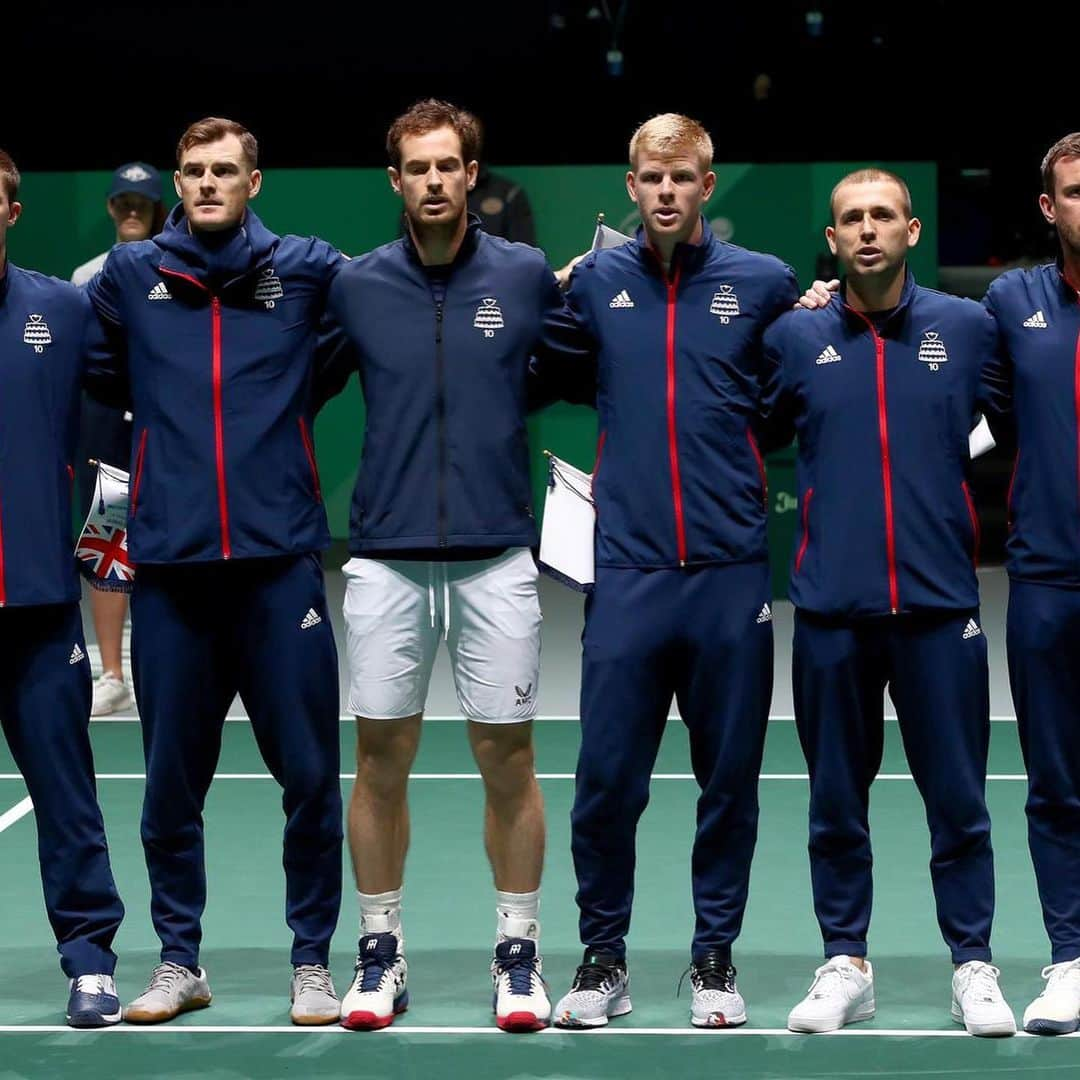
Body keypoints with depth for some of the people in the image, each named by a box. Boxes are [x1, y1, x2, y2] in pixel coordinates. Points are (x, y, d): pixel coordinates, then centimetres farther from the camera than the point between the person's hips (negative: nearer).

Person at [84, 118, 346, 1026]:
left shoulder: (308, 270, 5)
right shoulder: (129, 275, 7)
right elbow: (96, 374, 17)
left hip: (281, 563, -1)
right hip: (170, 562, 1)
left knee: (310, 776, 1)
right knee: (171, 781, 8)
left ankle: (313, 960, 13)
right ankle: (179, 960, 20)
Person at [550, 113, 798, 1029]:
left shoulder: (764, 283, 3)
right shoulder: (593, 282, 6)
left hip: (732, 573, 0)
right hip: (629, 569, 0)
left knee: (730, 779, 6)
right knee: (606, 780, 0)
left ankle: (715, 957, 19)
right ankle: (603, 957, 14)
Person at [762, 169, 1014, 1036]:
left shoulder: (968, 329, 3)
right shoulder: (794, 338, 4)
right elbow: (752, 437, 15)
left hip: (940, 605, -1)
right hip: (832, 607, 1)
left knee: (958, 799, 3)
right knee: (836, 801, 7)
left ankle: (973, 966, 14)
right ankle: (845, 965, 18)